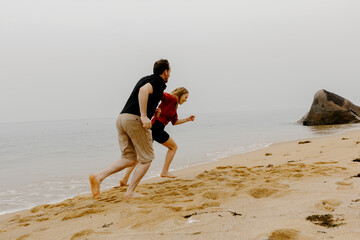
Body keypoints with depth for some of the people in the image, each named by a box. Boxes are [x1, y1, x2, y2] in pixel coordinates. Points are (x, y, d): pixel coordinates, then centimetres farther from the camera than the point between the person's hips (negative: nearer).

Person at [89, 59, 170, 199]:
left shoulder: (146, 79, 24)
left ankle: (99, 176, -5)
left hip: (121, 118, 8)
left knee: (129, 159, 10)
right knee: (147, 158, 5)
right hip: (135, 119, -8)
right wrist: (144, 116, -26)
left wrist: (151, 109, 38)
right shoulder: (159, 82, -3)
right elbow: (144, 90, -23)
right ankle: (130, 192, 4)